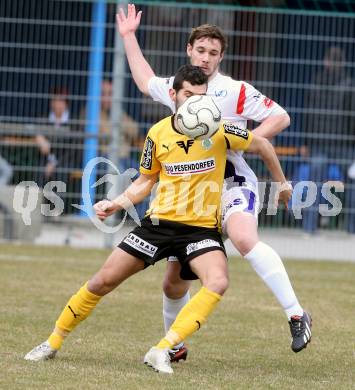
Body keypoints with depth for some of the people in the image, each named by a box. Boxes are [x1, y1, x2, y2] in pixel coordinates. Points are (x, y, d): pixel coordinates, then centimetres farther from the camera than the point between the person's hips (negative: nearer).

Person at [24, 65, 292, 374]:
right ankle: (53, 343, 18)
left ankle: (162, 351, -31)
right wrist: (115, 204, -1)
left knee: (218, 283, -32)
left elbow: (263, 146, 6)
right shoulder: (158, 134, -2)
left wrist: (282, 185, 16)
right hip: (159, 222, 2)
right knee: (103, 282, 0)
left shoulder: (220, 130, -11)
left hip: (202, 228, -2)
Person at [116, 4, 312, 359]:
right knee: (174, 279, 6)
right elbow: (145, 81, 34)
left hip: (233, 184, -6)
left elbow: (280, 118, -5)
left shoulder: (235, 91, -6)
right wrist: (128, 37, 33)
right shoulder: (176, 88, 12)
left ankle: (296, 315, -36)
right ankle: (174, 345, 29)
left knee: (243, 238, -37)